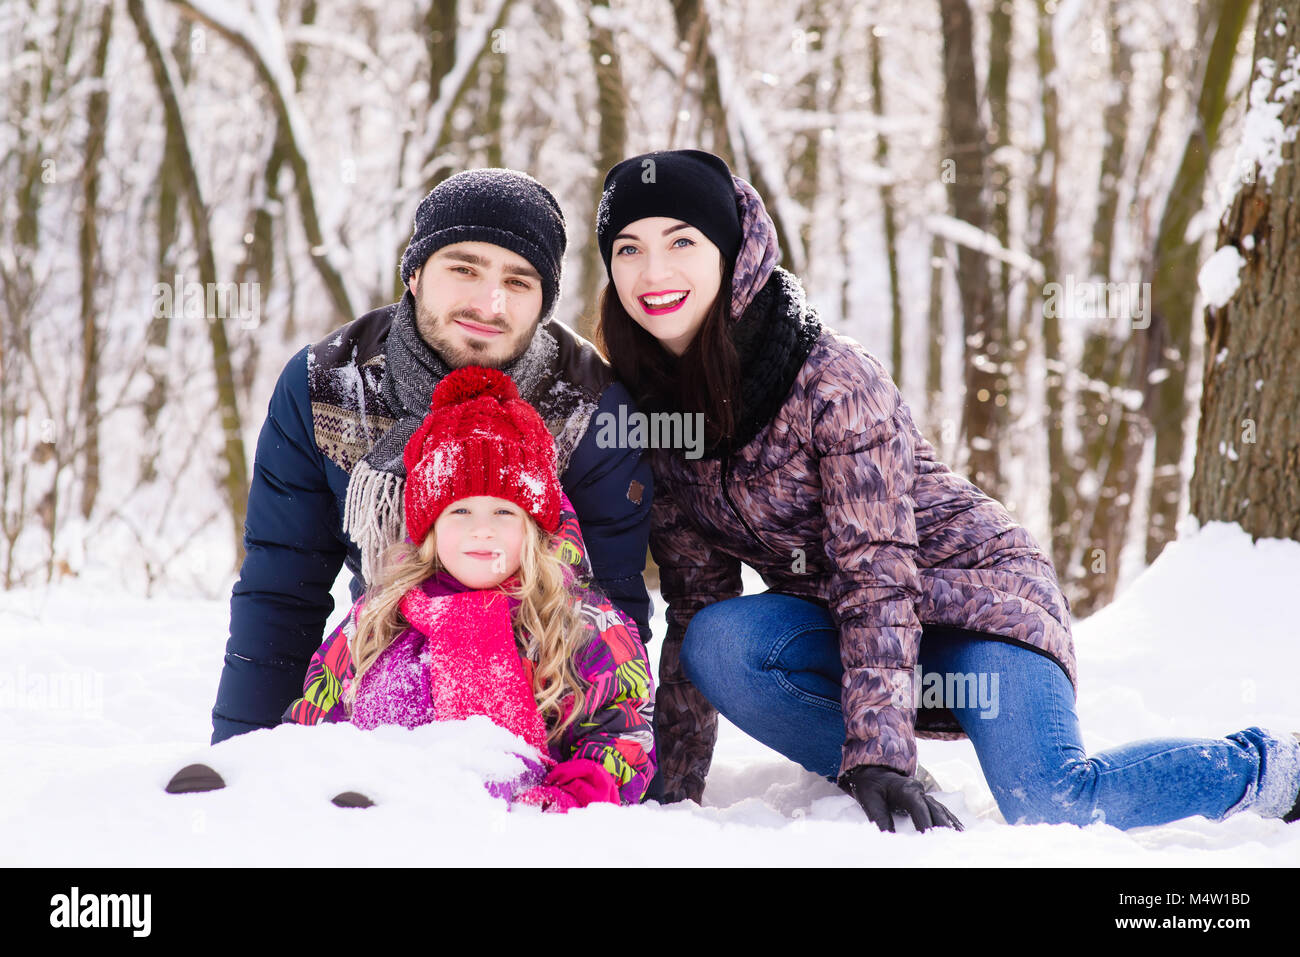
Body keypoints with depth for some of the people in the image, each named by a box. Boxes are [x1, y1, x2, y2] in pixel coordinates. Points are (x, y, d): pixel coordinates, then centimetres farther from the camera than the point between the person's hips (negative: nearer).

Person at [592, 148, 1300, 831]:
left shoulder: (834, 382, -21)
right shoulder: (656, 410, -2)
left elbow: (877, 572, -26)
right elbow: (693, 604, 4)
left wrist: (876, 752, -35)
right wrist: (674, 785, 1)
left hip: (971, 594, -5)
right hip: (843, 624, 5)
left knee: (1050, 809, -26)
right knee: (718, 640, -27)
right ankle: (891, 788, -10)